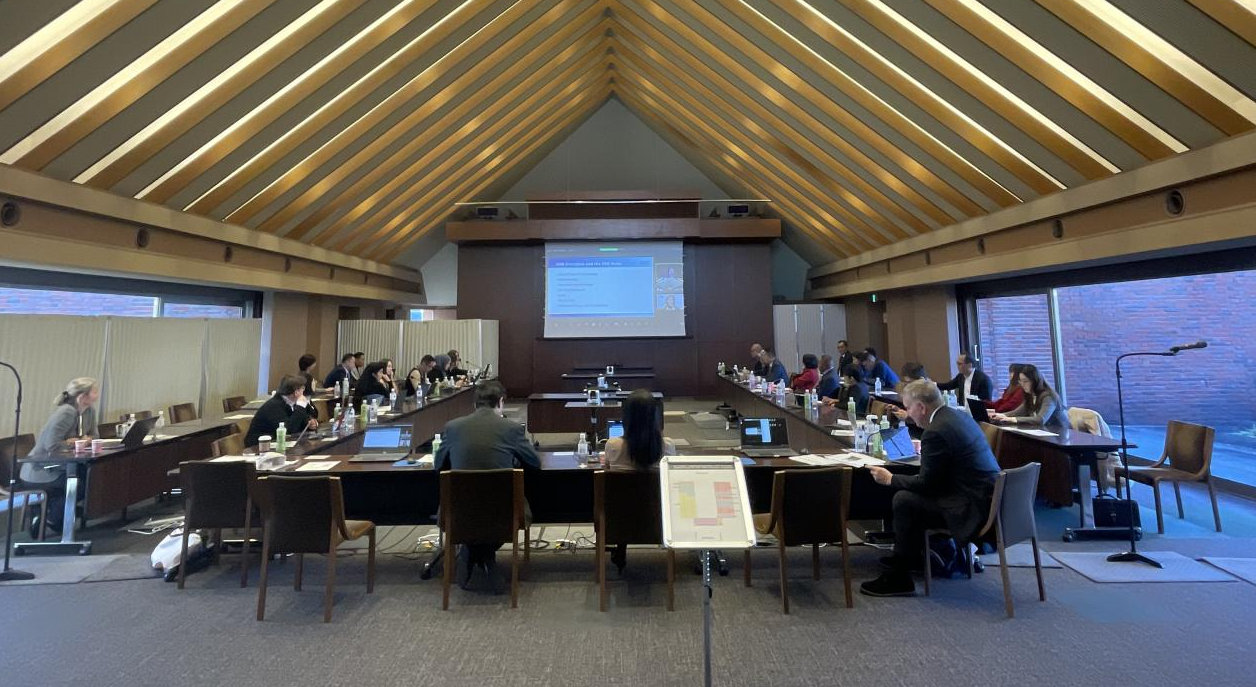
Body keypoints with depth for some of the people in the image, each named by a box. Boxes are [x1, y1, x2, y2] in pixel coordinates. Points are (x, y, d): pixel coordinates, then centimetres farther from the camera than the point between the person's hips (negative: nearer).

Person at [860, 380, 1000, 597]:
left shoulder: (936, 432, -21)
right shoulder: (959, 415, 8)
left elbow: (926, 483, -15)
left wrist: (889, 479, -4)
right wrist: (925, 451, 27)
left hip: (974, 505, -10)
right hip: (989, 494, 10)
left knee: (904, 500, -10)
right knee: (911, 491, 18)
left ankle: (899, 579, 1)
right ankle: (908, 554, 30)